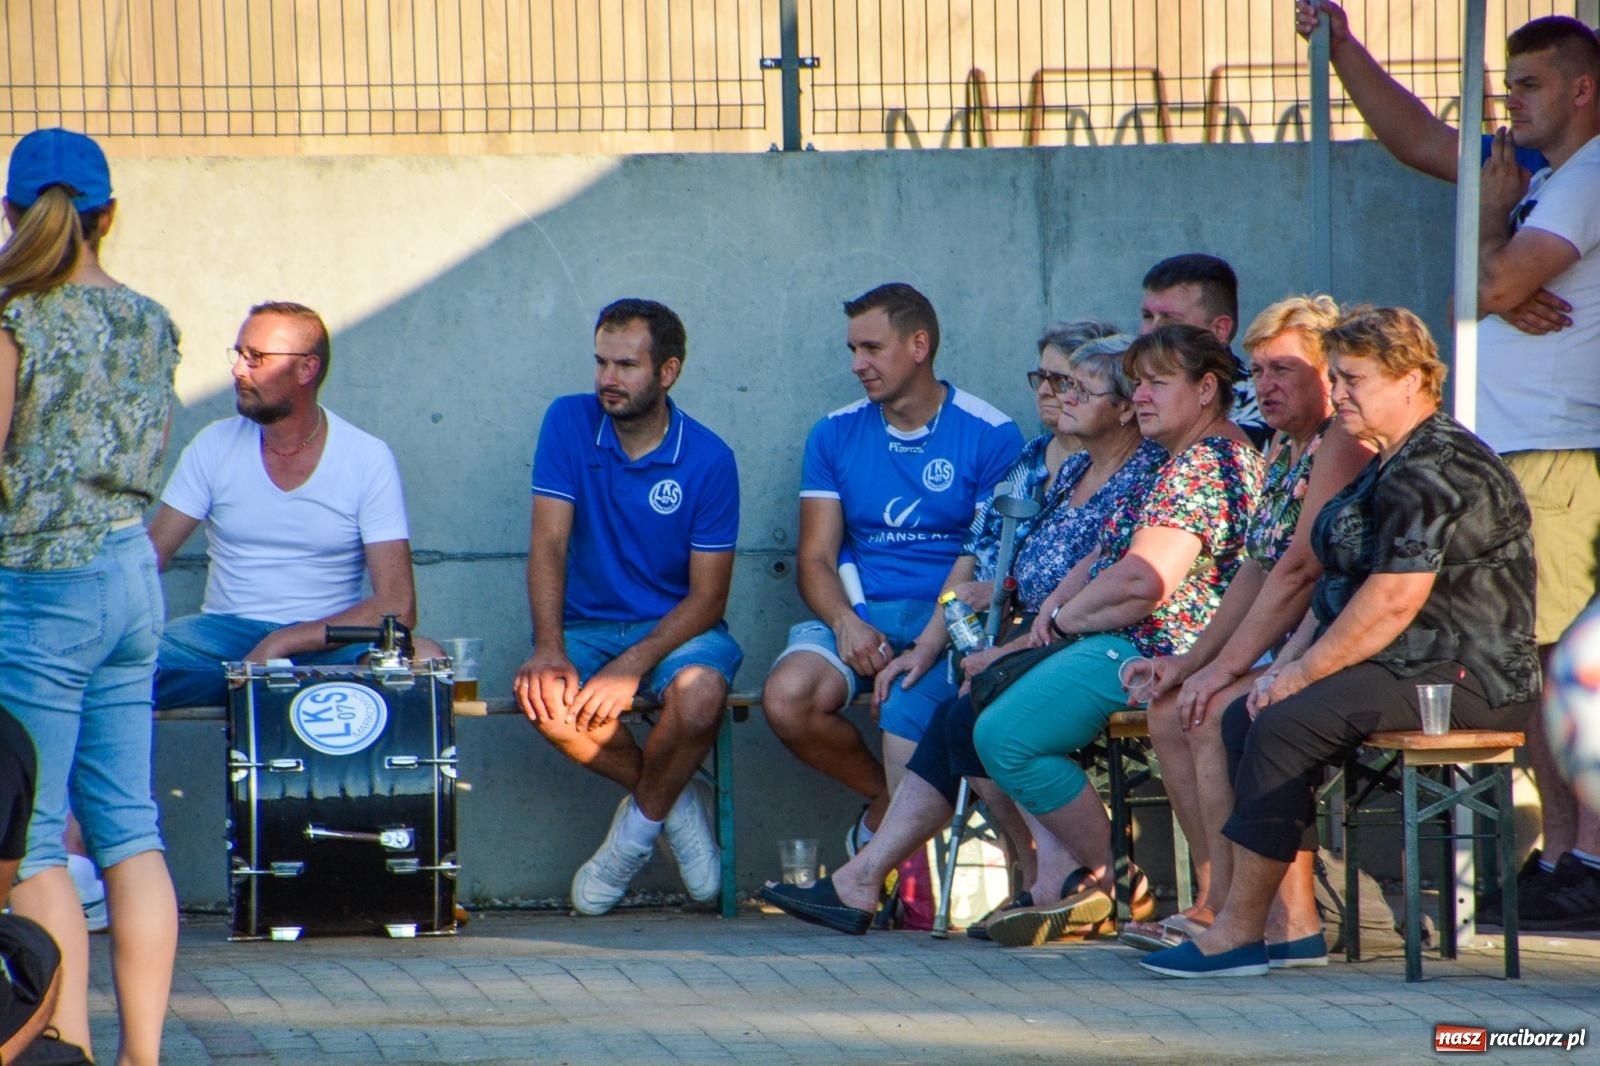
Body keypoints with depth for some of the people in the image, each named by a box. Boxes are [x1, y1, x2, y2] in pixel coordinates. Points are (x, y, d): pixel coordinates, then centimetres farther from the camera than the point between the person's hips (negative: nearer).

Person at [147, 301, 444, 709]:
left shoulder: (369, 460, -2)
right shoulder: (216, 444, 5)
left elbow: (397, 606, -10)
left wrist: (284, 643, -20)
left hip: (329, 644, 0)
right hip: (226, 634, 0)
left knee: (424, 659, -33)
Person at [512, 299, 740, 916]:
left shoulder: (708, 460, -7)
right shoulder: (569, 424, -2)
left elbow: (708, 595, -9)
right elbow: (548, 545, -8)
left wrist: (634, 664, -24)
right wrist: (548, 649, -23)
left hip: (676, 627, -2)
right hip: (587, 625, 2)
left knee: (699, 693, -36)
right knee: (545, 694, -32)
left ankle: (642, 821, -6)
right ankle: (675, 800, -9)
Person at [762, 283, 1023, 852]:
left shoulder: (991, 436, 0)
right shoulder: (835, 435, 13)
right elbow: (816, 557, 9)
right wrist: (846, 622, -14)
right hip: (859, 612, 4)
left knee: (906, 712, -34)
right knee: (788, 698, -27)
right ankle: (889, 795, -1)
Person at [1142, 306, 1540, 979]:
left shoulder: (1434, 468, -15)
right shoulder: (1391, 466, 20)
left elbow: (1393, 601, -22)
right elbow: (1342, 587, 21)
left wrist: (1302, 674, -15)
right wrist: (1289, 667, 6)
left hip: (1465, 678, -11)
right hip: (1415, 670, 11)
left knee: (1283, 726, -23)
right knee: (1244, 718, 2)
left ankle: (1239, 931, -19)